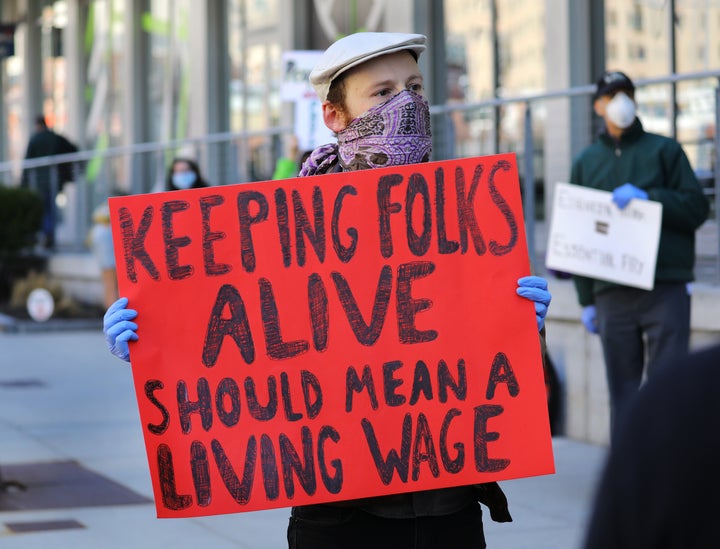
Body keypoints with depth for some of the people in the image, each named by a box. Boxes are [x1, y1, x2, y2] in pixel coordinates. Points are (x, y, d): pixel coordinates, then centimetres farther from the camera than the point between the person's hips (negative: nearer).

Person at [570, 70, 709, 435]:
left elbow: (697, 207, 0)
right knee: (622, 392, 5)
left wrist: (647, 197, -15)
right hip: (611, 295, 3)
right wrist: (586, 300, 9)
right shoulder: (586, 162, 16)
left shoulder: (665, 150, 8)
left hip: (665, 291, -3)